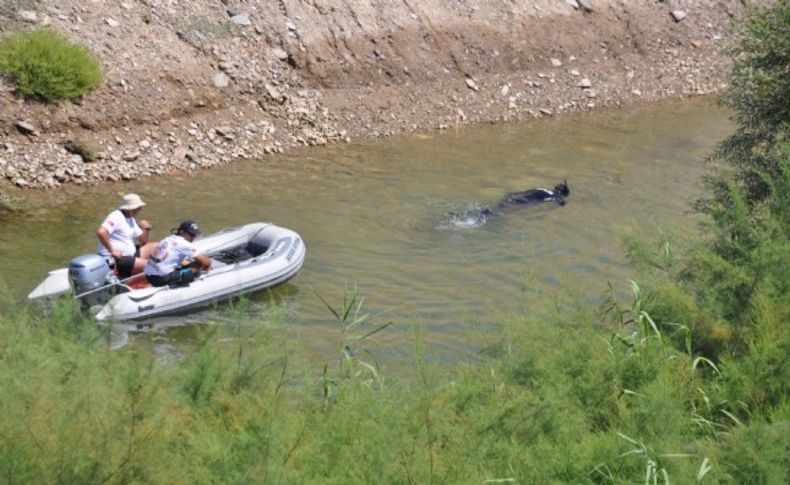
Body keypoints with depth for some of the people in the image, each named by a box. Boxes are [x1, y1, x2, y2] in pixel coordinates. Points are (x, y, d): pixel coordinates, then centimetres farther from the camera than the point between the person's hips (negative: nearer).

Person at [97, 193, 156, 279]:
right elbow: (101, 232, -32)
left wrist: (147, 230, 0)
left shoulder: (131, 220, 17)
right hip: (116, 259, -10)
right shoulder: (116, 217, -15)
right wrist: (112, 251, -25)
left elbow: (144, 241, 22)